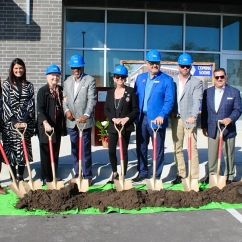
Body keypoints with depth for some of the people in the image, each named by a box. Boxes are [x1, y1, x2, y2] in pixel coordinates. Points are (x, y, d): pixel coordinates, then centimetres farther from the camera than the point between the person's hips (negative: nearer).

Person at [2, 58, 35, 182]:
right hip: (10, 123, -1)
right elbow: (5, 103, -4)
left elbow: (31, 104, 2)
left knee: (23, 149, 3)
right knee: (11, 149, 1)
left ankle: (21, 178, 12)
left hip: (25, 122, 1)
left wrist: (25, 120, -10)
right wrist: (14, 121, -12)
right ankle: (14, 178, 10)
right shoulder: (6, 84, 3)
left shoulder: (29, 85, 8)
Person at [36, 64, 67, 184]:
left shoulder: (61, 90, 9)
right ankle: (46, 178, 11)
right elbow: (40, 109, -16)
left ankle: (53, 177, 21)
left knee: (55, 153, 11)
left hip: (57, 127, 5)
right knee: (46, 153, 2)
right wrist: (45, 123, -29)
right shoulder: (42, 91, -7)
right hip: (45, 127, -5)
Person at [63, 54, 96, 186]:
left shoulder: (90, 80, -2)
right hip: (71, 122, 5)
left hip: (84, 121, -5)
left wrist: (86, 115, -21)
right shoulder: (67, 81, 15)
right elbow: (64, 98, 14)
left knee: (85, 150, -1)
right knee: (75, 150, 11)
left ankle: (87, 176, 9)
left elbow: (92, 100, -10)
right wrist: (66, 110, -5)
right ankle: (77, 174, 21)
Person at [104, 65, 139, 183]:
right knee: (111, 151, 2)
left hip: (126, 126, -3)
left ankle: (123, 175, 16)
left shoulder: (130, 91, -2)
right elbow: (106, 110, 5)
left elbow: (136, 110, -3)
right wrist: (113, 119, -12)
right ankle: (114, 172, 25)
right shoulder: (110, 92, 8)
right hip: (112, 126, 3)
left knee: (124, 151, 4)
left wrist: (127, 118, -18)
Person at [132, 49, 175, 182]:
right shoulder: (140, 78, 11)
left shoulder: (167, 80, -3)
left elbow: (169, 100, -11)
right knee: (141, 147, 13)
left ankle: (157, 175, 16)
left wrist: (161, 116, -23)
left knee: (158, 149, 5)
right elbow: (135, 96, 13)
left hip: (156, 119, -4)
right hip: (141, 118, 5)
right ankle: (142, 172, 27)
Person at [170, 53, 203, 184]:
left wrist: (193, 116, -25)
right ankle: (181, 174, 20)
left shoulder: (197, 82, 2)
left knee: (192, 148, -6)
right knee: (177, 148, 9)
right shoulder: (172, 81, 11)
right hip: (175, 119, 4)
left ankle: (194, 177, -1)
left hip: (189, 119, -4)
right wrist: (170, 112, -7)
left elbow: (197, 101, -10)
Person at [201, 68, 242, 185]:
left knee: (228, 155, 6)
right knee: (212, 154, 8)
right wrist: (204, 126, 5)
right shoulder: (207, 92, 9)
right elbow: (204, 110, 9)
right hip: (212, 130, 2)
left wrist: (230, 118, -20)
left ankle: (229, 176, 19)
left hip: (228, 129, -2)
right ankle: (212, 174, 22)